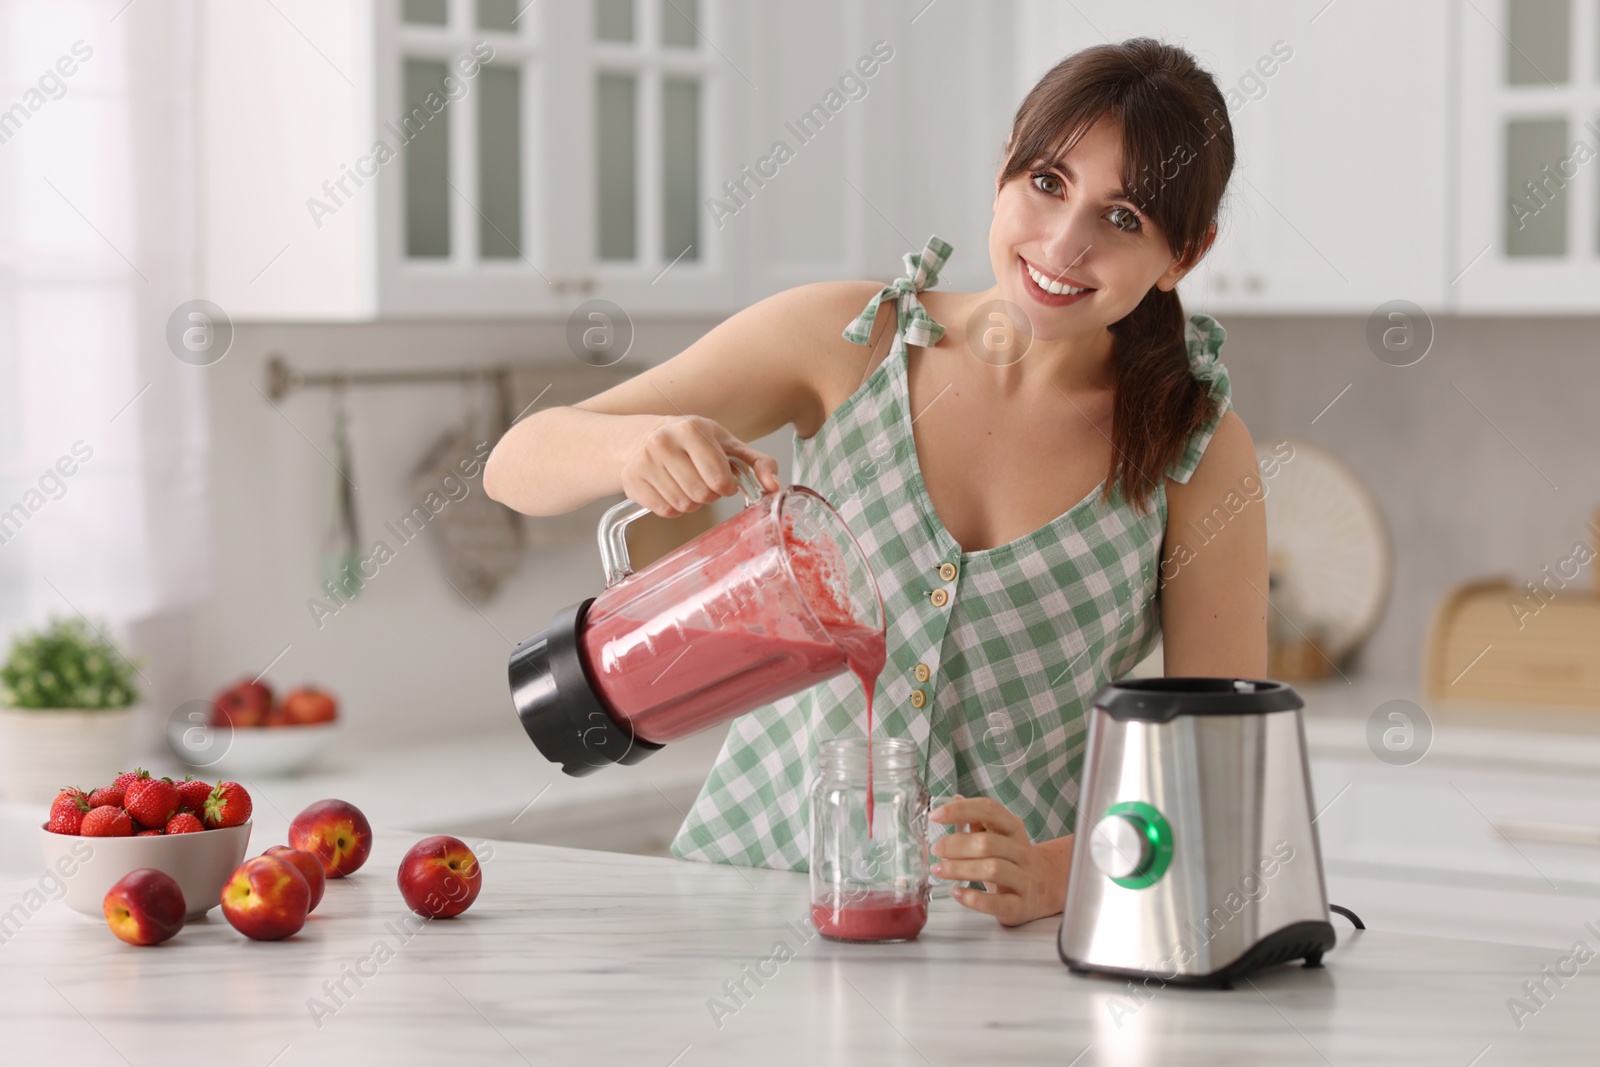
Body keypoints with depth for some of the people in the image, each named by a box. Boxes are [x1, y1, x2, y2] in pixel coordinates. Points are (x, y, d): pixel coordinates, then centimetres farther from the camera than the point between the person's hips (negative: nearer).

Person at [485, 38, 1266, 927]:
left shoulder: (1200, 452, -2)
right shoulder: (846, 341, 0)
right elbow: (519, 465, 0)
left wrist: (1050, 876, -22)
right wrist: (638, 444, -23)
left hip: (1000, 929, 0)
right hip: (753, 859, 1)